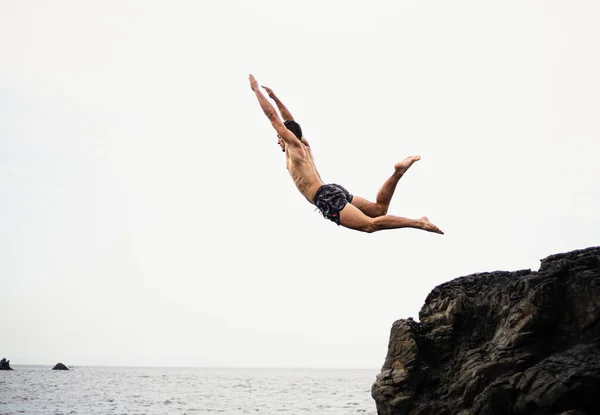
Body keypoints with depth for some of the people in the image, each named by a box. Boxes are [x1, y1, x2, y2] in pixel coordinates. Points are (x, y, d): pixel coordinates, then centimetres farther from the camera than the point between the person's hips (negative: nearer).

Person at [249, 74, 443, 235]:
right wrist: (274, 97, 37)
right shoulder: (304, 146, 22)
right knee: (379, 208, 12)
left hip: (327, 197, -9)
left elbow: (272, 116, 1)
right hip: (334, 191, 9)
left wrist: (256, 89, 7)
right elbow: (290, 122, 35)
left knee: (371, 225, -20)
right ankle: (398, 172, -8)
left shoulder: (294, 146, 1)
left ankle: (418, 223, -31)